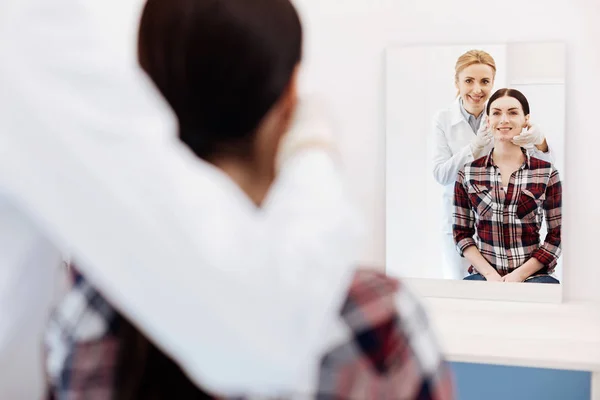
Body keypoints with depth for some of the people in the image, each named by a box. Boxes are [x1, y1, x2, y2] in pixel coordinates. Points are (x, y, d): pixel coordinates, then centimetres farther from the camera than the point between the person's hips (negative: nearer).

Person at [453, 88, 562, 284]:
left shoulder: (547, 173, 5)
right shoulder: (468, 173, 8)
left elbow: (557, 235, 5)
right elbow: (462, 233, 8)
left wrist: (519, 274, -7)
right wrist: (490, 274, -7)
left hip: (533, 273, 0)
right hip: (484, 274, 0)